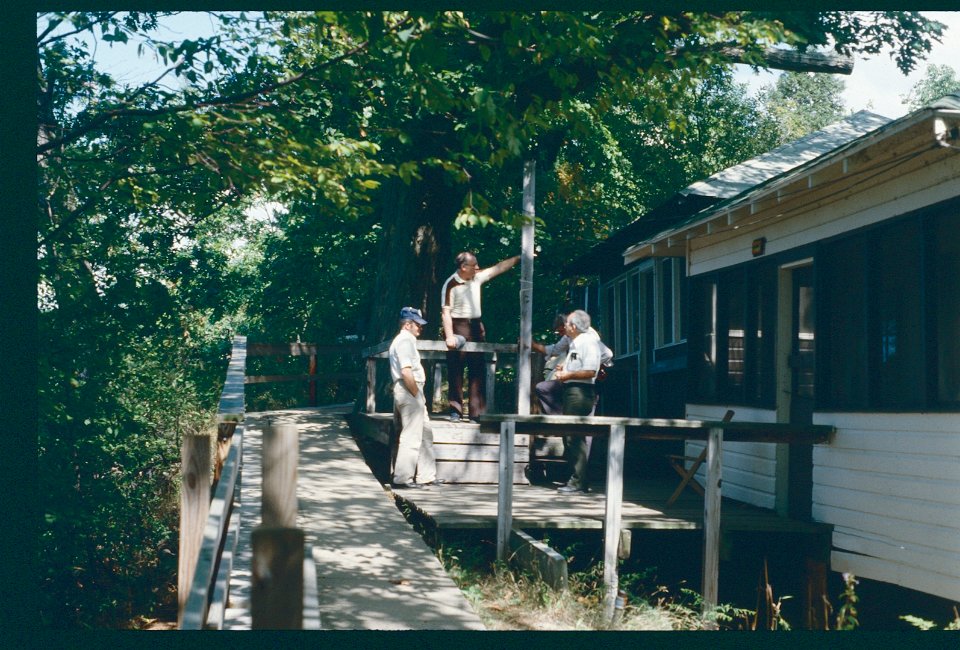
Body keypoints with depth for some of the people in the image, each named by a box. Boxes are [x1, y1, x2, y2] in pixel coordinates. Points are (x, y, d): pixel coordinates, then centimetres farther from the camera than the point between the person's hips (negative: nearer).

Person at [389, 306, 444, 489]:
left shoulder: (402, 340, 20)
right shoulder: (405, 340, -13)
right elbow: (406, 372, -22)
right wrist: (417, 394, -15)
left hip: (413, 393, 11)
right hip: (409, 393, -11)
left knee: (425, 433, 14)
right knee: (411, 437, -6)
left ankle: (426, 475, 19)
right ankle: (403, 478, -2)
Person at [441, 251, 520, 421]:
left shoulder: (477, 277, 7)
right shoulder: (451, 285, -13)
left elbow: (499, 268, 15)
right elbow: (445, 312, -15)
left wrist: (519, 258, 13)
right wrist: (449, 336, -21)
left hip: (476, 327, 7)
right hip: (458, 327, -7)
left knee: (478, 371, 4)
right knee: (456, 372, -2)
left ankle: (477, 412, 6)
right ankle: (455, 411, 4)